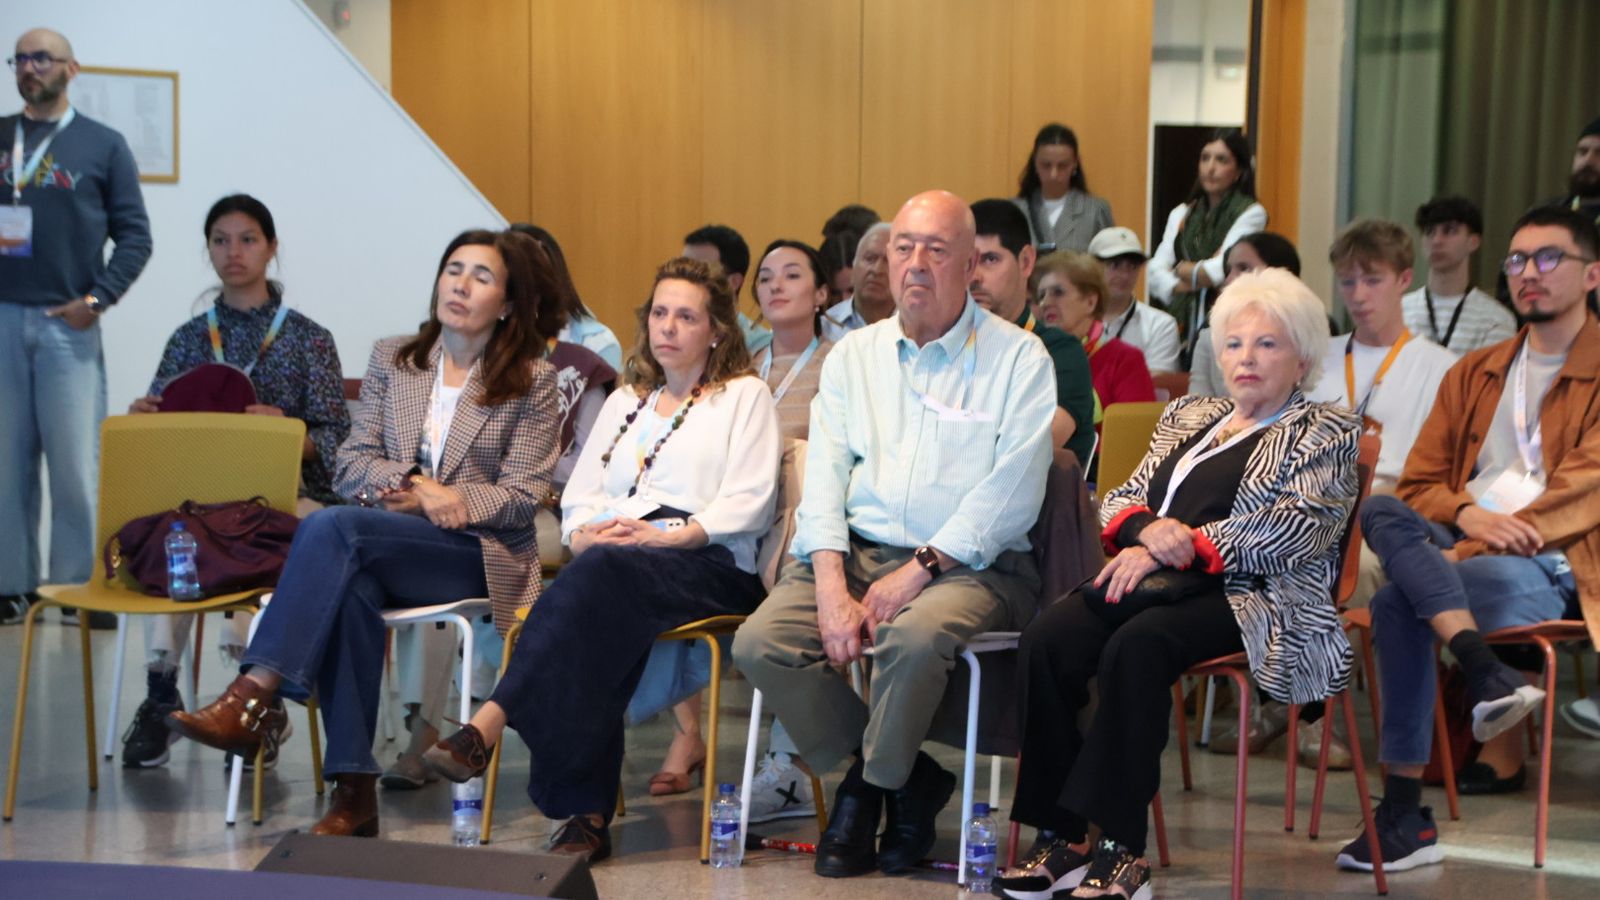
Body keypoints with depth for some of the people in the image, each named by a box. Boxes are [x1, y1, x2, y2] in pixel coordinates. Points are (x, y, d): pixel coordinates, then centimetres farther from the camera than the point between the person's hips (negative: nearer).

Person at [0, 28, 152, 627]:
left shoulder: (102, 145, 7)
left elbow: (134, 236, 4)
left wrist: (97, 299, -7)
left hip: (68, 322, -2)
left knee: (74, 463, -3)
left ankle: (77, 587, 3)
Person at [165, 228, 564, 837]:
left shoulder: (532, 380, 7)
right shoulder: (392, 359, 18)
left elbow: (522, 497, -1)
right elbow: (351, 465, 11)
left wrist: (439, 499, -13)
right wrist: (412, 487, -10)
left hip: (482, 553, -3)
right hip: (383, 548, 3)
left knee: (332, 526, -32)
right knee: (350, 588, -37)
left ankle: (254, 697, -39)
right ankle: (354, 791, -37)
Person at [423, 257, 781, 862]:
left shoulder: (745, 397, 14)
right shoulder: (625, 401, 31)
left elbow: (749, 504, 0)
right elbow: (579, 495, 21)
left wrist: (664, 536, -13)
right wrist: (587, 532, -3)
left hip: (708, 564, -4)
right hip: (613, 558, 4)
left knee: (601, 572, -37)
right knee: (593, 621, -35)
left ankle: (489, 726, -47)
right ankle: (587, 813, -41)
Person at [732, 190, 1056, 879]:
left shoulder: (1017, 358, 1)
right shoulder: (853, 356, 15)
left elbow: (1011, 493, -9)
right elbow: (825, 478, 5)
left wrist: (917, 570, -18)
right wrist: (833, 589, -11)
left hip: (970, 565, -4)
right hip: (856, 551, 4)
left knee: (914, 637, -36)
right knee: (761, 643, -21)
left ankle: (876, 780, -5)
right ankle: (904, 779, -3)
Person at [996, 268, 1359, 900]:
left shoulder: (1327, 434, 9)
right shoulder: (1187, 416, 27)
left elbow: (1298, 528, -8)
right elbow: (1120, 498, 20)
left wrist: (1181, 548, -15)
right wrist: (1148, 530, -6)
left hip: (1254, 598, -6)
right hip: (1158, 586, 6)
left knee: (1137, 645, -36)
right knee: (1048, 637, -25)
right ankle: (1060, 838, -24)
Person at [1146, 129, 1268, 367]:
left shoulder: (1251, 213, -1)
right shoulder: (1182, 214, 16)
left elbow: (1223, 270, -10)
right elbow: (1156, 272, 8)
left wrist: (1183, 270, 6)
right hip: (1181, 327, 5)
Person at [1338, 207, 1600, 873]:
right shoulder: (1474, 374, 22)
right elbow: (1419, 481, 15)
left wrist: (1485, 542, -20)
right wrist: (1468, 515, -9)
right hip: (1459, 548, 6)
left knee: (1399, 603, -31)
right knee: (1380, 512, -28)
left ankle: (1405, 813, -29)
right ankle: (1485, 671, -41)